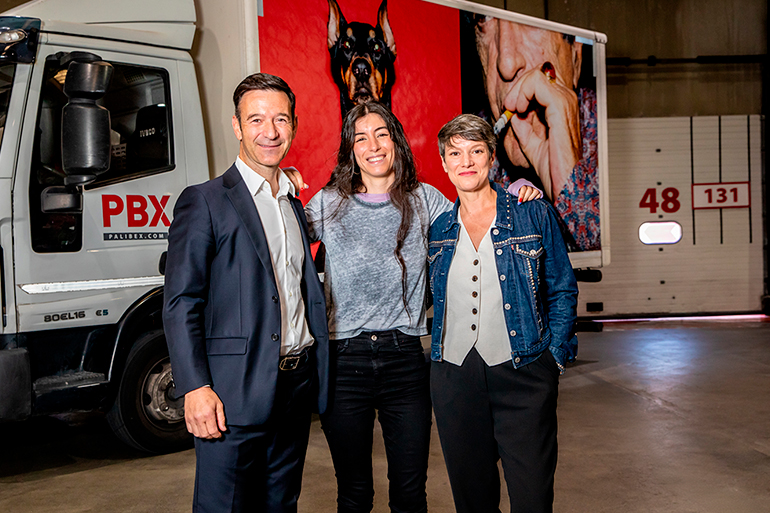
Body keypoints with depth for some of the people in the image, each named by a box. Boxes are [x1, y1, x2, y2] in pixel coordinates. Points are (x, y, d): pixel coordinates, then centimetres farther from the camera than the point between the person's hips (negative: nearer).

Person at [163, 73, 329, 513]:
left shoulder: (296, 206, 15)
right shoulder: (204, 202, -5)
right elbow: (181, 304, -9)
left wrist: (315, 376, 12)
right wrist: (196, 388, -17)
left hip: (297, 387, 6)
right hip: (235, 394, -6)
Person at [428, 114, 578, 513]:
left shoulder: (534, 215, 1)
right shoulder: (437, 227, 8)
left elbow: (562, 291, 5)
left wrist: (554, 357, -2)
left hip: (522, 375, -2)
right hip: (453, 376, 3)